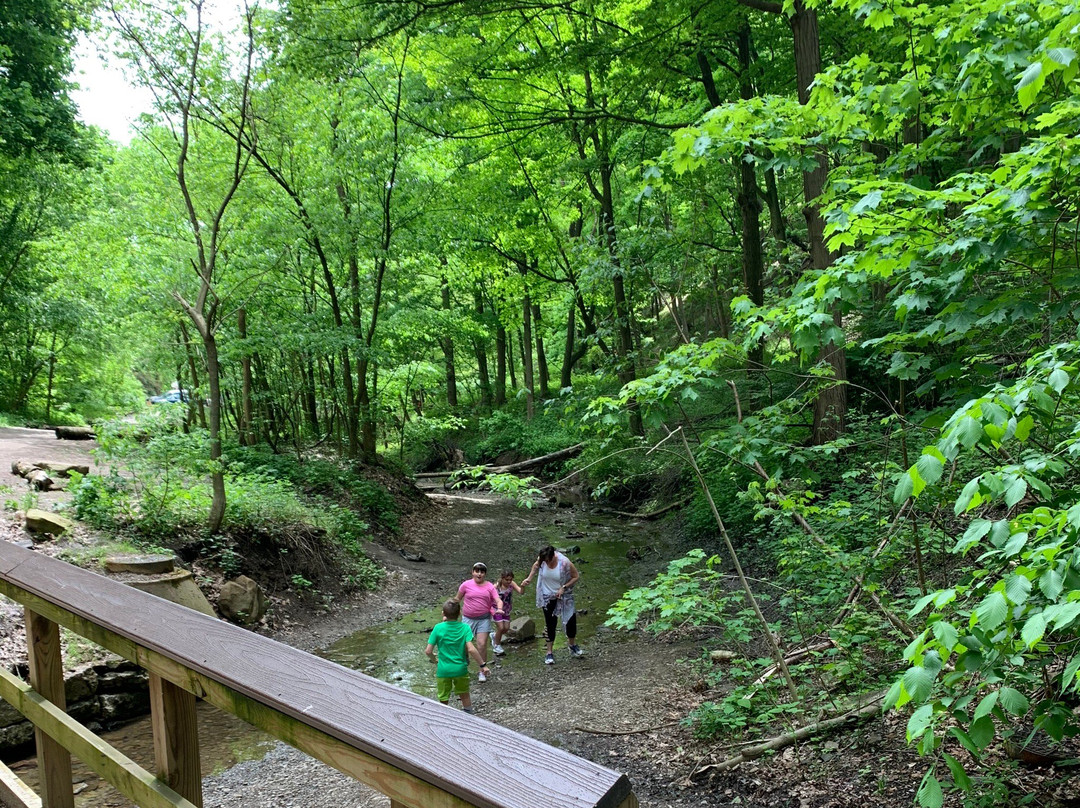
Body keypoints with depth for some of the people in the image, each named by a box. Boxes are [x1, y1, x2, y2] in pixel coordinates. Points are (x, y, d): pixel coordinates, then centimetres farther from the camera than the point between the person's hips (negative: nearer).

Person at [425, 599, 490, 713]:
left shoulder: (438, 628, -13)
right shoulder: (465, 628, -13)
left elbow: (428, 651, -12)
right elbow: (471, 649, -21)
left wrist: (433, 659, 10)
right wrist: (482, 665, -13)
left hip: (443, 670, -1)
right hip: (461, 669, 1)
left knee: (444, 700, 15)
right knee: (465, 695, 24)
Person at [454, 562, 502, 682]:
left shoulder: (489, 586, 0)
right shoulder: (466, 585, -2)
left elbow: (498, 600, -8)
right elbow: (457, 599, 10)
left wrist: (499, 609, -27)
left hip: (484, 619, 0)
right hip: (469, 619, 1)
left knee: (482, 645, -7)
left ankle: (482, 672, 6)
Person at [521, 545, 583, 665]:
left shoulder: (565, 563, -26)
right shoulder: (541, 560, -17)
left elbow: (576, 577, -13)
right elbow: (536, 566, 8)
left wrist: (564, 587, -21)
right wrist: (529, 578, -1)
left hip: (563, 596, -1)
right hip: (547, 597, 1)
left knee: (571, 619, 2)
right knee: (550, 624, 6)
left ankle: (573, 646, 29)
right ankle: (550, 653, 17)